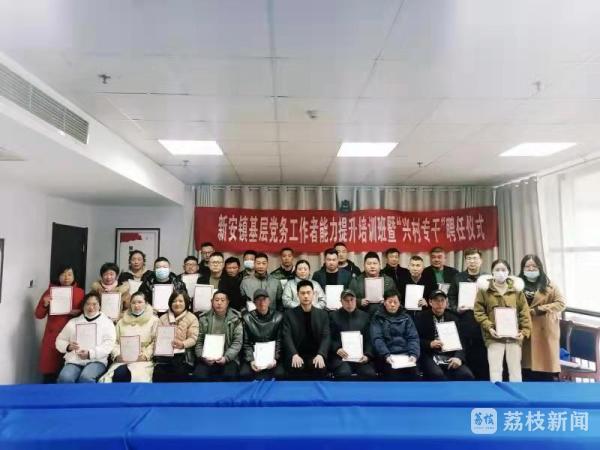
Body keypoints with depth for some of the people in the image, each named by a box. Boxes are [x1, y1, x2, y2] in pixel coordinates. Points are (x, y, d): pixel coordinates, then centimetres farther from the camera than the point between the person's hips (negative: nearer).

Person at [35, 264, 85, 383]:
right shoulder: (50, 291, 7)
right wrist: (45, 304, -10)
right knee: (50, 371, -4)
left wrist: (78, 312, -9)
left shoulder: (80, 292, 6)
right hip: (52, 335, 1)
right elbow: (39, 315, 9)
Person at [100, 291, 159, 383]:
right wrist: (118, 355, -3)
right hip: (122, 361, 3)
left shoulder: (153, 320, 11)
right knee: (108, 379, -29)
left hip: (142, 361, -3)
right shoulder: (122, 322, 23)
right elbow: (115, 342, 16)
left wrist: (145, 356, -11)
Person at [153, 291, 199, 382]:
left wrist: (183, 344, -24)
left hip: (183, 354, -2)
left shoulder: (192, 318, 7)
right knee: (158, 374, -23)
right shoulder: (163, 318, 19)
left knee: (180, 373, -29)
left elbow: (193, 338, -3)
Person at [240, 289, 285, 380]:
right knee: (244, 374, -25)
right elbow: (246, 343, 2)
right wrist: (251, 360, -13)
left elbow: (279, 341, 2)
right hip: (253, 356, 0)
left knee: (280, 374, -26)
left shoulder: (278, 317, 3)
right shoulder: (247, 318, 2)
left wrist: (275, 358, -14)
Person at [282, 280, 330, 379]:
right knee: (296, 369, -32)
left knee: (320, 368, -30)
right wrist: (294, 355, -25)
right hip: (296, 355, -1)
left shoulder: (322, 314, 9)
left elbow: (326, 337, -1)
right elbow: (287, 337, -6)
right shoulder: (289, 314, 5)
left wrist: (320, 355, -21)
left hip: (315, 355, 1)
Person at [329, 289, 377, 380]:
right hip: (340, 356, -2)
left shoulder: (364, 316, 16)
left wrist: (367, 355, -3)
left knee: (370, 374, -26)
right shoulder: (333, 316, 9)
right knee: (344, 373, -33)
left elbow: (369, 339, 13)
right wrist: (337, 349, -13)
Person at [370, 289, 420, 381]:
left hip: (405, 354, 2)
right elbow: (377, 339, -2)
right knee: (393, 372, -31)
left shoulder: (406, 317, 18)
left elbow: (413, 338, 8)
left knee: (412, 371, -27)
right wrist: (386, 355, -19)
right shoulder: (378, 317, 10)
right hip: (386, 355, -2)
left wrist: (414, 354, -11)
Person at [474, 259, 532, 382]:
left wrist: (525, 331, -4)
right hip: (494, 336, -2)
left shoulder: (517, 288, 8)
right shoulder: (484, 288, 1)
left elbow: (524, 312, 7)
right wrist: (489, 327, -12)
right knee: (495, 370, -1)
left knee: (515, 369, 11)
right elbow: (479, 312, -1)